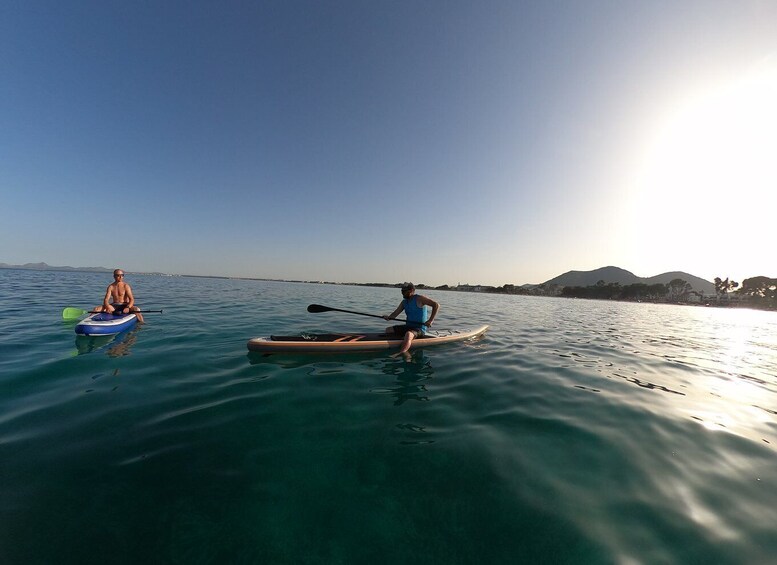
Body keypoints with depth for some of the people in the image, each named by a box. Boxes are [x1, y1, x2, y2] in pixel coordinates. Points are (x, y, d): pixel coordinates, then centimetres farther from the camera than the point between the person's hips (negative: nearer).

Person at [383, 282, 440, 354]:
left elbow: (436, 305, -16)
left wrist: (430, 320, -24)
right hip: (408, 326, 9)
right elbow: (395, 313, 7)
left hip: (420, 328, -8)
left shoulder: (419, 298, -9)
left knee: (408, 334, -40)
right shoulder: (404, 302, 12)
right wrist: (388, 317, -16)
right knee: (388, 330, 7)